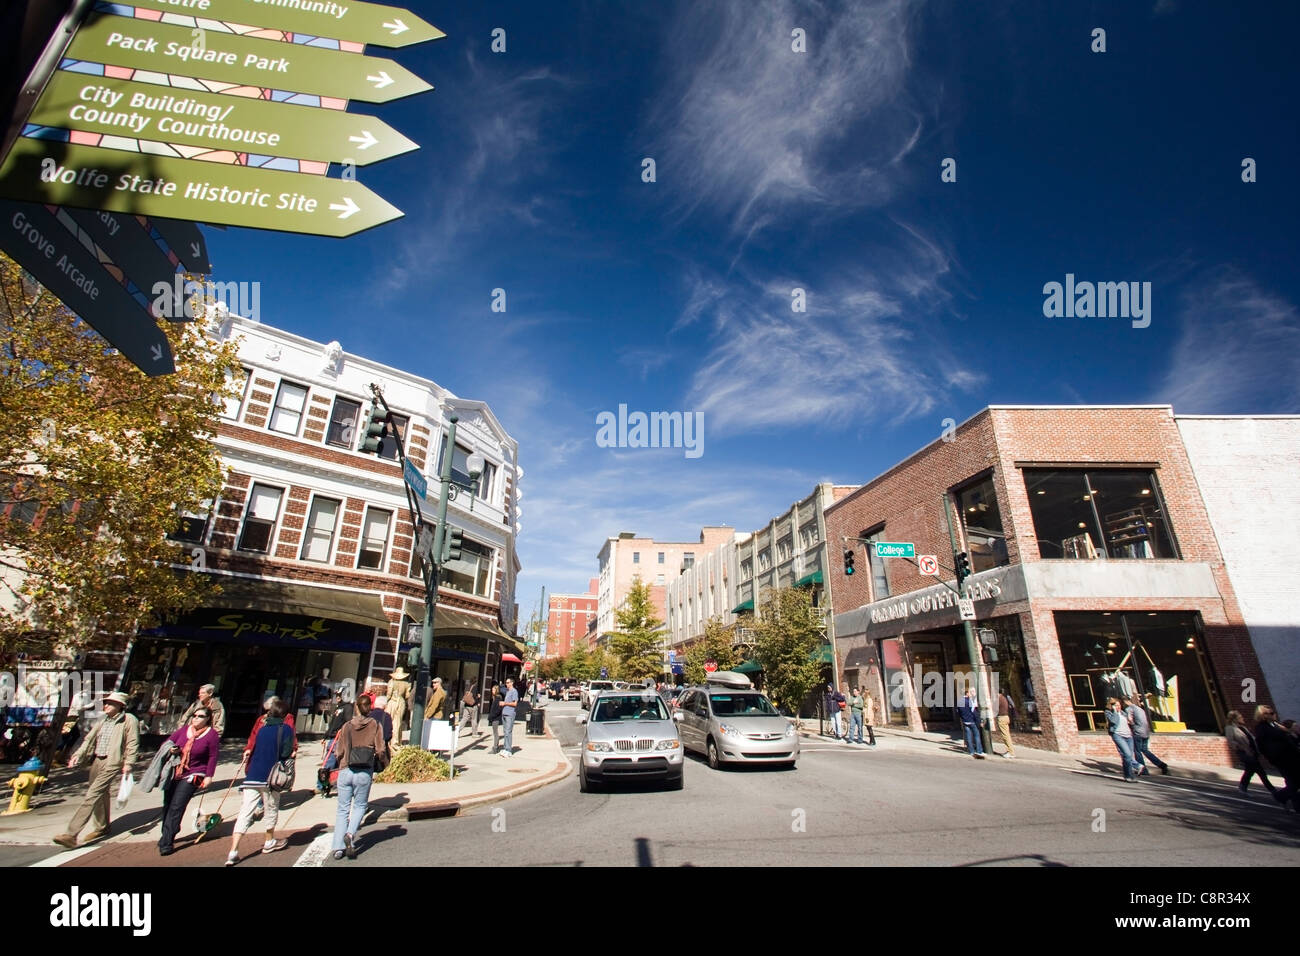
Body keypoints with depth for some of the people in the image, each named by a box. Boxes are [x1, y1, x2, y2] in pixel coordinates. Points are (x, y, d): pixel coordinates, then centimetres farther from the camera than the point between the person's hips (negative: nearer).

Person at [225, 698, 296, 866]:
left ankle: (233, 852, -5)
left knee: (245, 813, 3)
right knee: (272, 809, 16)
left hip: (252, 777, 4)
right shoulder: (286, 729, -5)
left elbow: (253, 751, 16)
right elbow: (286, 754, -12)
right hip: (270, 777, -4)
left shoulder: (262, 729, 11)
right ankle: (269, 842, 33)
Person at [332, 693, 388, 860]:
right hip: (365, 773, -1)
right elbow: (380, 750, -6)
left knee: (343, 809, 13)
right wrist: (382, 764, 13)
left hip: (345, 771, 1)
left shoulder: (347, 726, 0)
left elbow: (339, 751, 3)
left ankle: (338, 847, 11)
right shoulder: (375, 726, -3)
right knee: (360, 805, 17)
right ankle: (350, 833, -5)